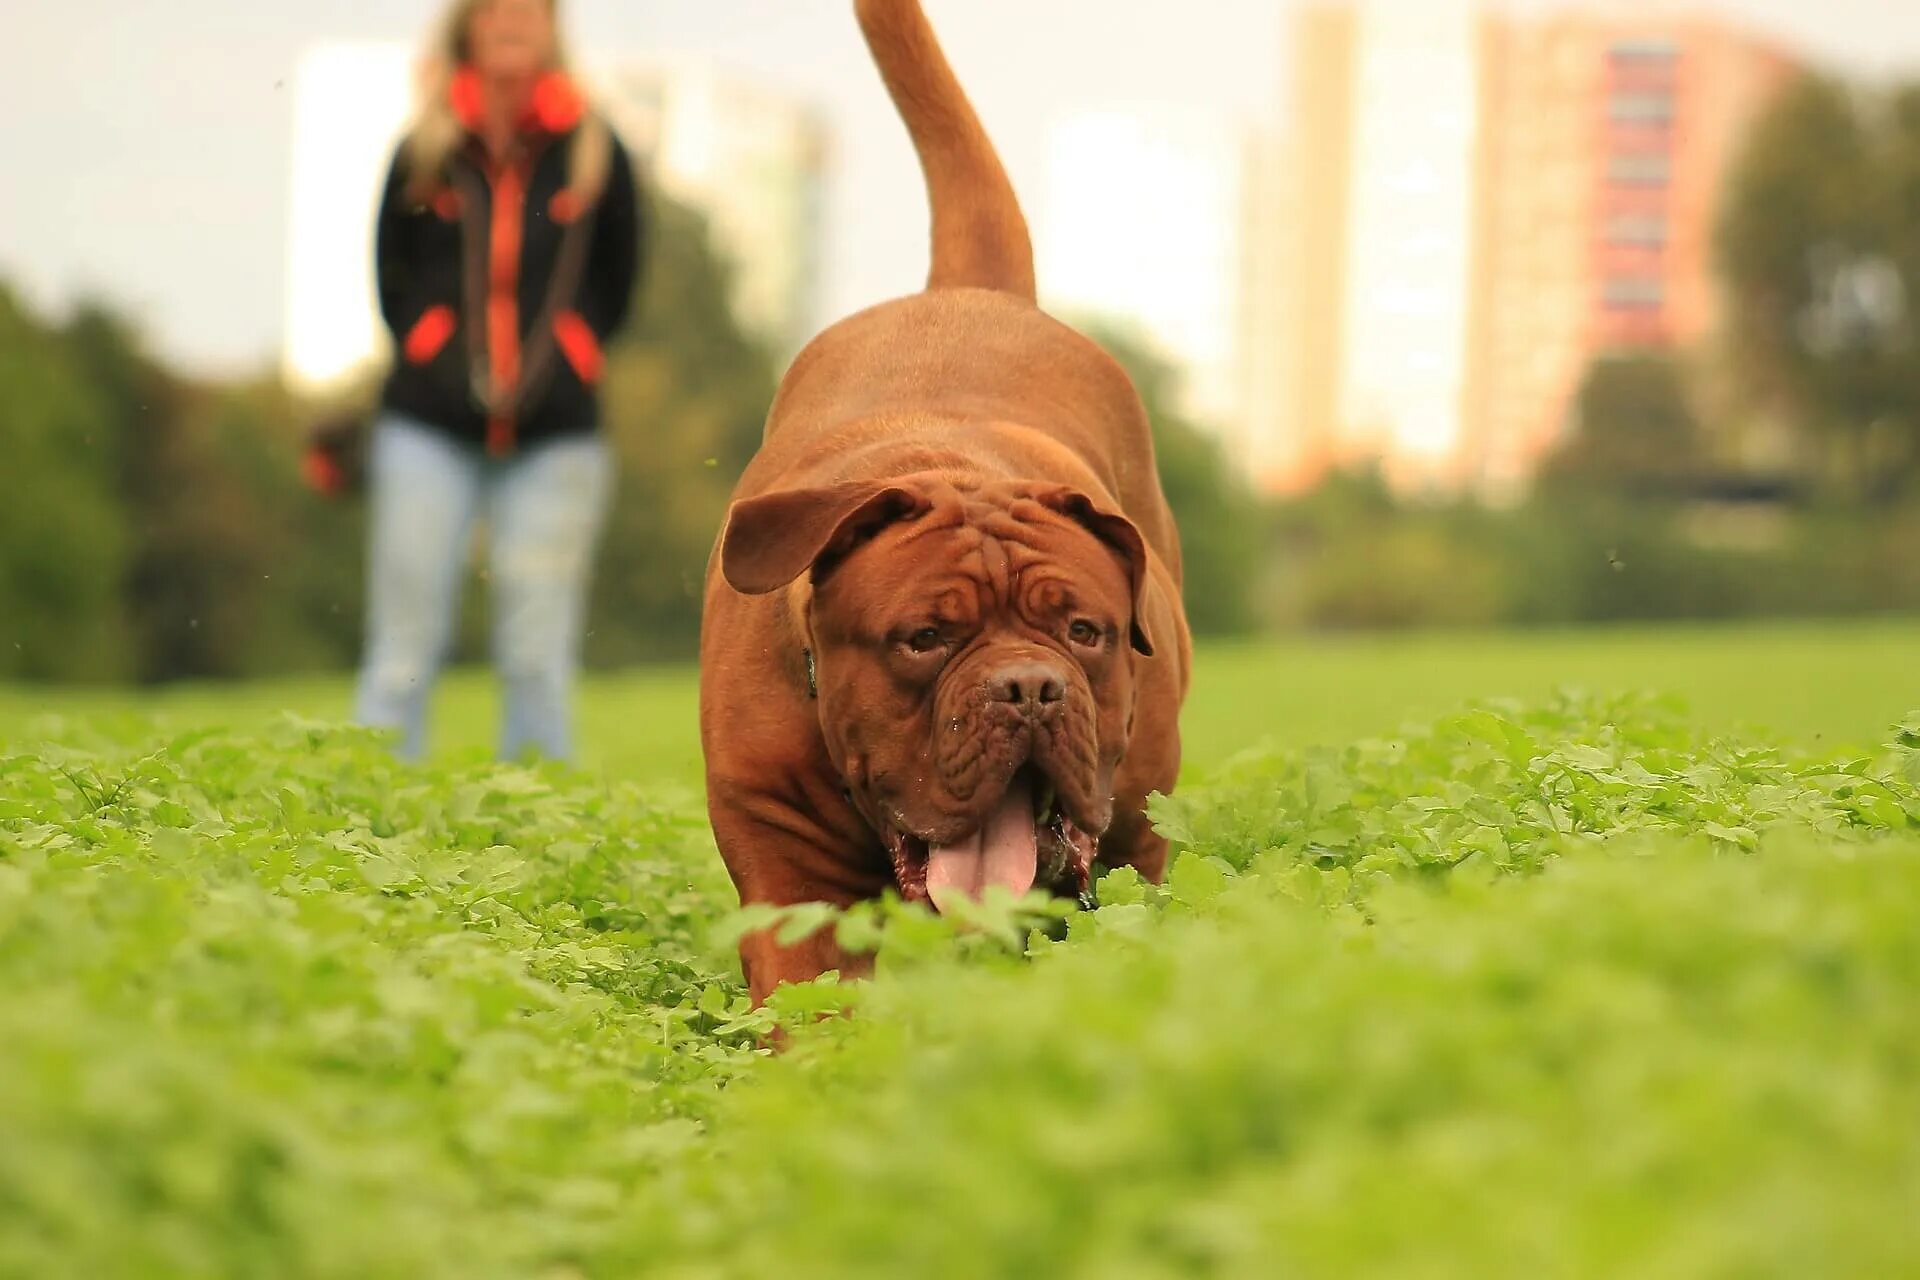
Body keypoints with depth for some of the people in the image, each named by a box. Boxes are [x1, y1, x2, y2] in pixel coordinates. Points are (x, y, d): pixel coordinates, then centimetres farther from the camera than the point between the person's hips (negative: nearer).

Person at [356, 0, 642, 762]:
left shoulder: (593, 153, 4)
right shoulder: (425, 153, 4)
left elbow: (617, 281, 13)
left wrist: (562, 354, 6)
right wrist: (429, 345, 7)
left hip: (554, 434, 0)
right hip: (430, 427, 0)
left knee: (539, 656, 1)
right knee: (404, 649, -2)